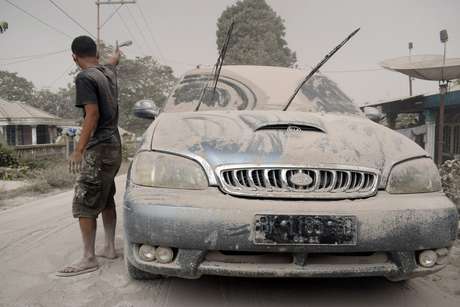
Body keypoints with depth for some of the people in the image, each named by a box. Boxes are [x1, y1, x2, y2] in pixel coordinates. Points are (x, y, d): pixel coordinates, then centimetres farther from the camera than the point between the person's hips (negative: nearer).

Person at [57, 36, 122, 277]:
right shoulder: (108, 72, 11)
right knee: (106, 200, 16)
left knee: (84, 205, -3)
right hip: (113, 147, 9)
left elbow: (93, 115, -20)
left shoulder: (85, 78, -12)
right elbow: (113, 62, 35)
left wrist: (79, 150, -19)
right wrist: (117, 52, 58)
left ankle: (89, 259, 2)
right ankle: (110, 247, 24)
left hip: (98, 149, -9)